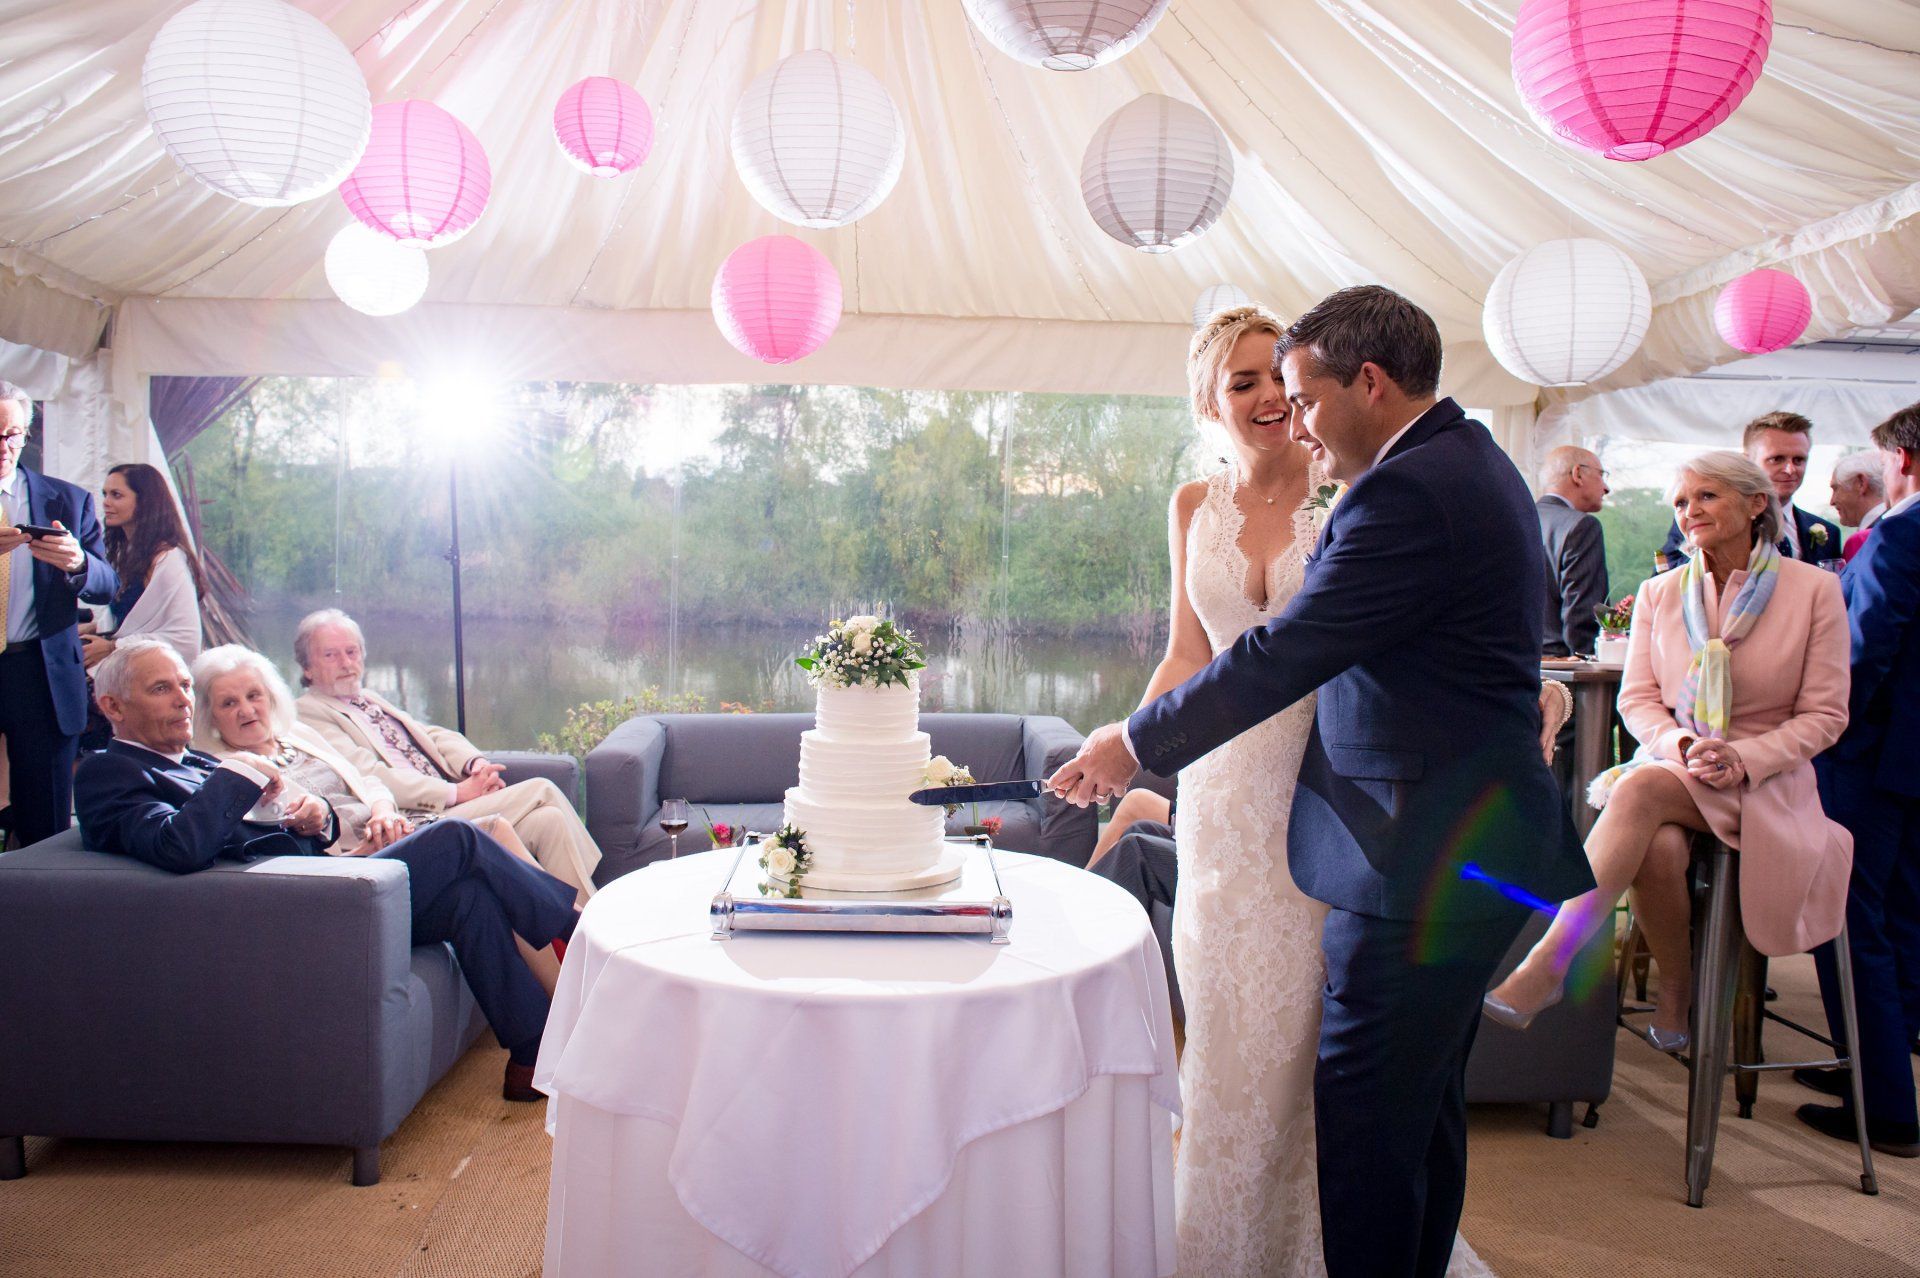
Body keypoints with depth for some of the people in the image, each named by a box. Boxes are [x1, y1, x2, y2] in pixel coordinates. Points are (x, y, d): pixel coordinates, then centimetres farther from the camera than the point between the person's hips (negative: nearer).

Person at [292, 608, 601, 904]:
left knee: (548, 820, -16)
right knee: (541, 791, -17)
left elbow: (434, 735, 22)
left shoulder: (372, 701, 25)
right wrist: (457, 792, -16)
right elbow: (370, 778, -14)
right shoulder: (307, 714, -2)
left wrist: (476, 763, -1)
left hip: (445, 804, 8)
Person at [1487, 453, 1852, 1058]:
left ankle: (1548, 965, -38)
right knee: (1658, 848, -34)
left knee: (1643, 790, -35)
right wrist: (1681, 745, -15)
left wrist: (1741, 758, -16)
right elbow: (1637, 698, 7)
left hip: (1763, 781, -3)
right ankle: (1676, 989, -8)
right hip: (1671, 768, 3)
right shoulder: (1660, 593, 10)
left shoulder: (1814, 589, 1)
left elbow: (1824, 714, 0)